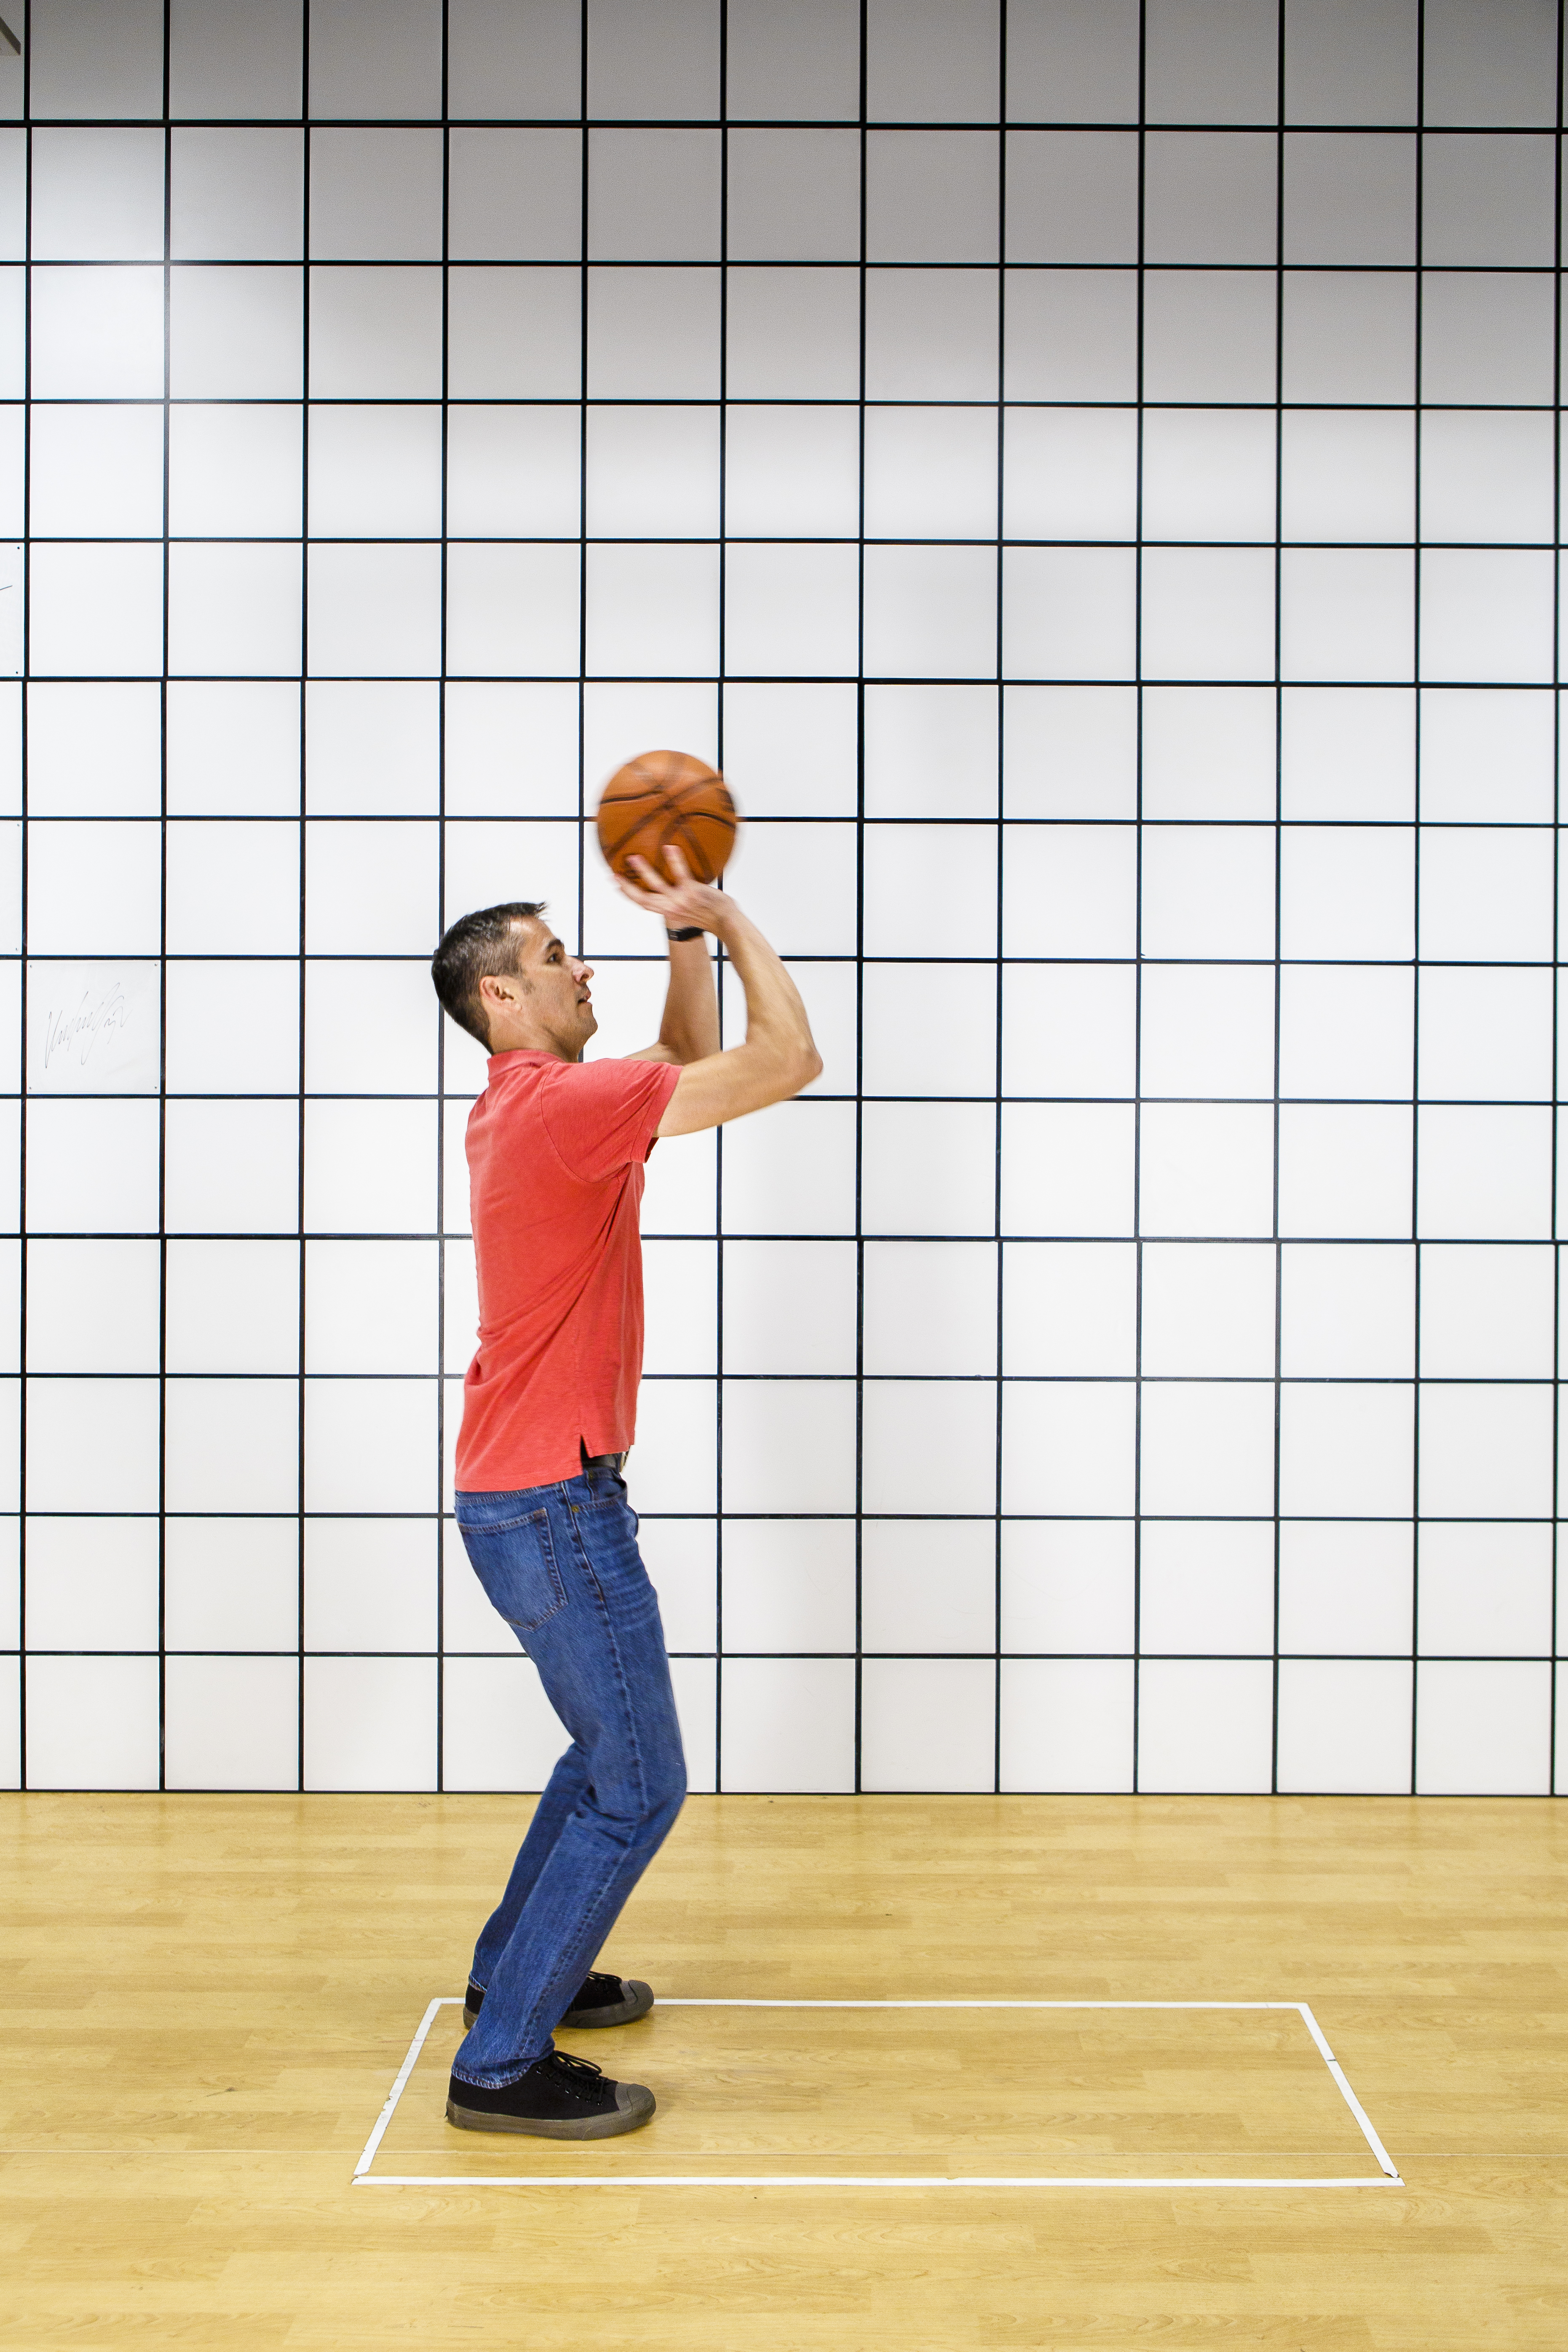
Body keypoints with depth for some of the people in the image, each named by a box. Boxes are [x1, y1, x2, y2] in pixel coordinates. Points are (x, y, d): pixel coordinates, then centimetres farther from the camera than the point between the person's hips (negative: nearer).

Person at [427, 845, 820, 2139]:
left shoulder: (534, 1103, 11)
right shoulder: (563, 1103, -20)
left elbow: (692, 1059, 24)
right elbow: (787, 1060, -19)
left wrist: (688, 935, 12)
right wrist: (730, 916, -7)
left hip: (538, 1493, 10)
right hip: (553, 1504, -10)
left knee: (613, 1753, 23)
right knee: (637, 1787, -4)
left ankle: (515, 1971, 38)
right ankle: (503, 2065, 5)